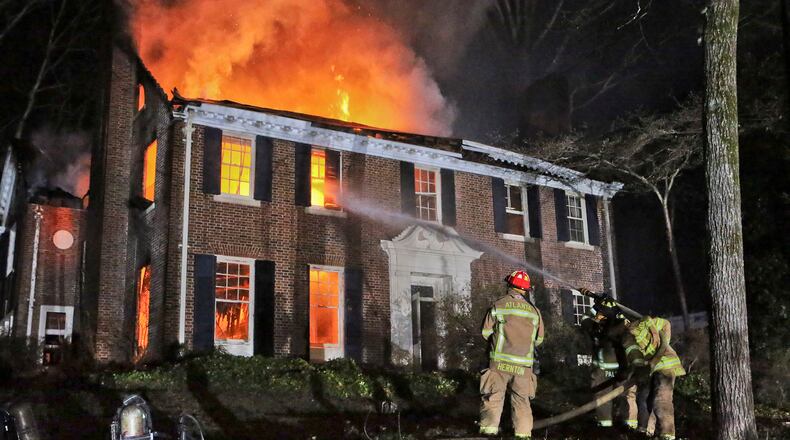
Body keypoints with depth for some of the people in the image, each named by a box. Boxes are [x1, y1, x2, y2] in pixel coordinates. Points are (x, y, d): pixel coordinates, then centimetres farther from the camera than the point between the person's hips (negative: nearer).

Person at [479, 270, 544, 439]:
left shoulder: (498, 306, -3)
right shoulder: (534, 311, 5)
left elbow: (486, 333, 0)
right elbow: (538, 339, 11)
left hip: (500, 362, -2)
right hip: (523, 365, 2)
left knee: (493, 398, 0)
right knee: (521, 401, 11)